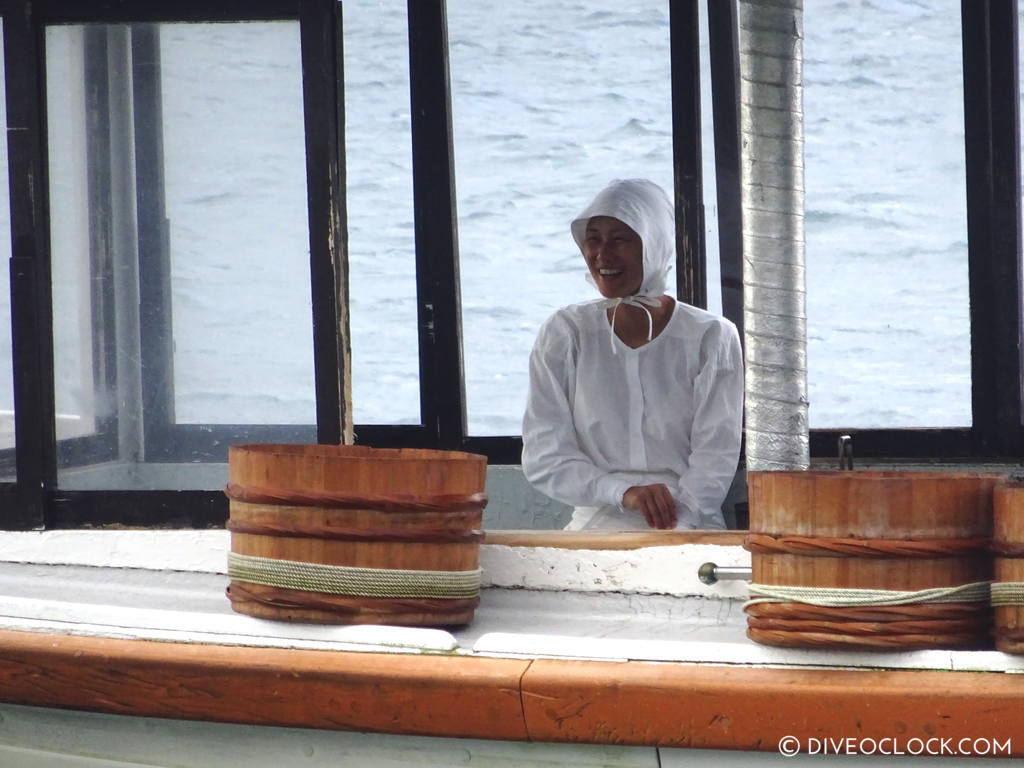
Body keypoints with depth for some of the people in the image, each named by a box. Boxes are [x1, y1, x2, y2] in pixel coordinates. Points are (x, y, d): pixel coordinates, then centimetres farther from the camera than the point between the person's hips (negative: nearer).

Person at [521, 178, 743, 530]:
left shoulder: (712, 338, 3)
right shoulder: (564, 333, 7)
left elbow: (716, 456, -4)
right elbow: (542, 456, 1)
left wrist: (674, 524, -22)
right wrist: (622, 492, -16)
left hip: (689, 529, -1)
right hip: (595, 526, 1)